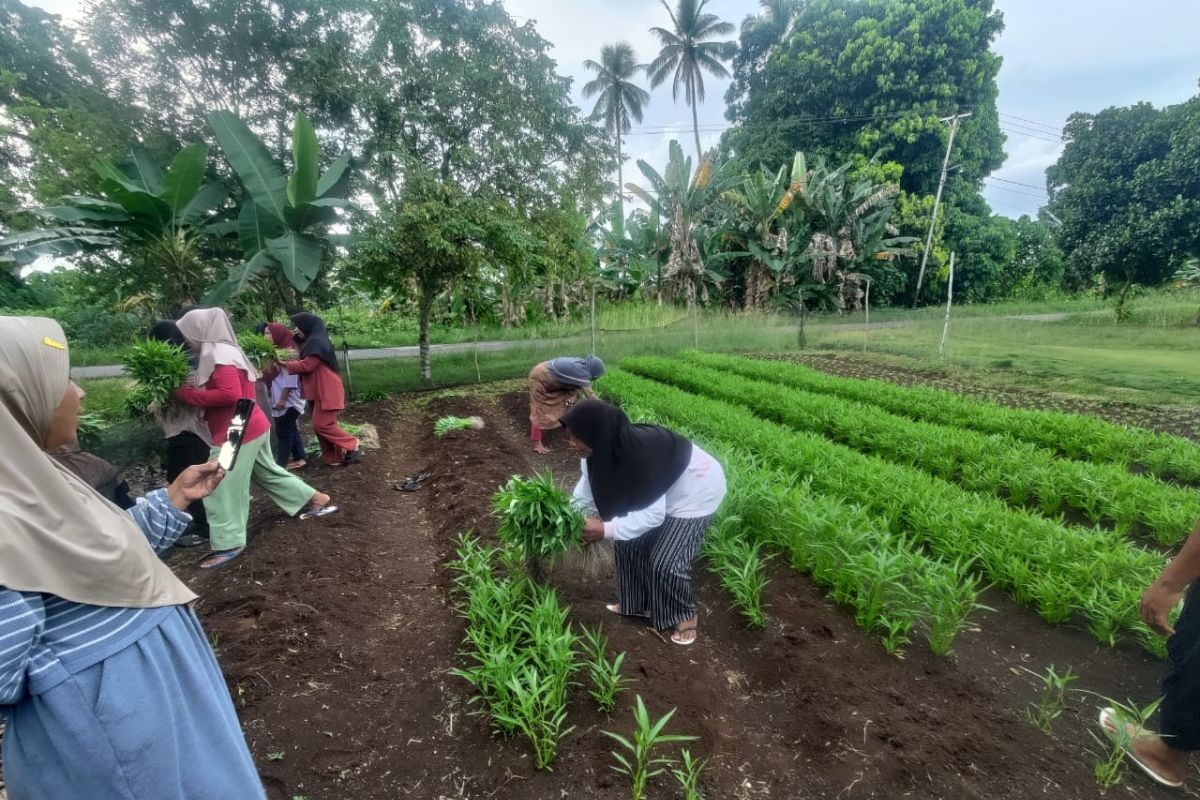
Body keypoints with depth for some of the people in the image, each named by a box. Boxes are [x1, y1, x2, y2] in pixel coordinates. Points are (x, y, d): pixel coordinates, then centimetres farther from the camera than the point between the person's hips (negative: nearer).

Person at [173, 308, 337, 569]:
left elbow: (230, 394, -29)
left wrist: (187, 394, -21)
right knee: (268, 472, 21)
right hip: (251, 428, 10)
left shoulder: (218, 355, -17)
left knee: (220, 489, 0)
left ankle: (228, 544, 9)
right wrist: (189, 389, 8)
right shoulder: (222, 351, 13)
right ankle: (319, 499, 28)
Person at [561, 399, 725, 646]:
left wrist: (607, 530, -35)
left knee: (666, 561, -7)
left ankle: (685, 616, 20)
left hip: (695, 492, -8)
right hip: (656, 492, 8)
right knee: (629, 541, 8)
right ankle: (639, 603, 29)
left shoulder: (642, 453, -39)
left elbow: (654, 514, -34)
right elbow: (586, 495, -4)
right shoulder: (602, 450, -15)